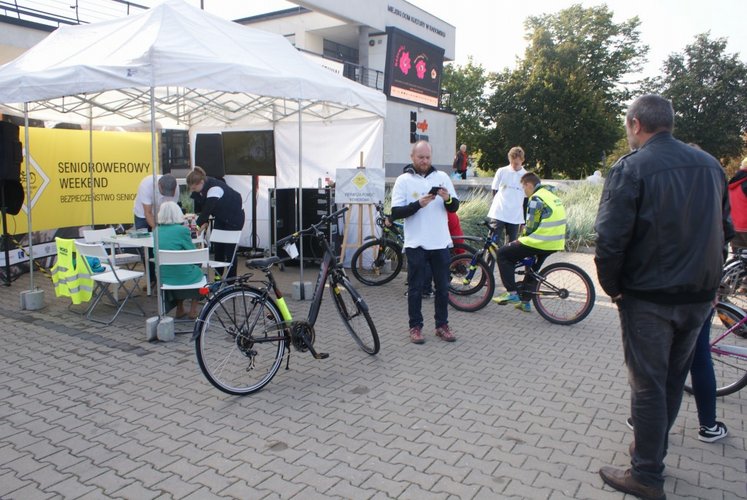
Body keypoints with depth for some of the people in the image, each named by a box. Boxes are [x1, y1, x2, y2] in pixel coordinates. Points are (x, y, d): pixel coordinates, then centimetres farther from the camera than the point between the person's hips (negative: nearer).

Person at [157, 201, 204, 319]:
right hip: (182, 276, -5)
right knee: (198, 271, 27)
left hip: (163, 277, 5)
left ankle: (179, 310, 36)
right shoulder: (182, 230, -15)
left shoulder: (158, 231, 1)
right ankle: (193, 311, 25)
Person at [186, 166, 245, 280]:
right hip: (220, 217, 8)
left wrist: (197, 224, -33)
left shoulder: (214, 188, -35)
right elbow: (199, 208, -4)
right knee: (217, 247, 8)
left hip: (234, 216, -8)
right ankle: (218, 277, 17)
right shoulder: (199, 188, -10)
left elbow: (207, 209, -36)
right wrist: (203, 222, -15)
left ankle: (231, 279, 2)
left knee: (229, 249, -7)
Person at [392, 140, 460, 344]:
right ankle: (415, 326, 16)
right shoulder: (403, 180, 0)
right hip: (416, 243, -2)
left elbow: (455, 207, 8)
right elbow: (395, 213, -7)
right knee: (415, 288, 4)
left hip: (440, 242, 3)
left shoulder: (442, 177, 7)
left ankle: (442, 325, 22)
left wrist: (448, 199, -14)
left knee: (442, 286, 9)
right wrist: (418, 204, -21)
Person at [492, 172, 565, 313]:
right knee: (532, 268, 28)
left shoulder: (536, 199, -12)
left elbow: (532, 227, -14)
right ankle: (525, 301, 33)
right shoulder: (551, 195, 17)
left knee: (502, 254, 0)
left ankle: (511, 293, -3)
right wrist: (526, 229, 22)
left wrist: (522, 237, 4)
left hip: (540, 243, -10)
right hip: (555, 243, 10)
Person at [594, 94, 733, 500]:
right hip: (700, 295, 6)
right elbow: (725, 229, 13)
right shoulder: (710, 165, 6)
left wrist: (612, 286, -7)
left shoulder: (631, 168, -15)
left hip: (649, 298, -6)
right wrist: (704, 276, 19)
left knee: (648, 385, 5)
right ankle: (652, 449, 37)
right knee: (674, 379, 20)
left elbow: (610, 238, -21)